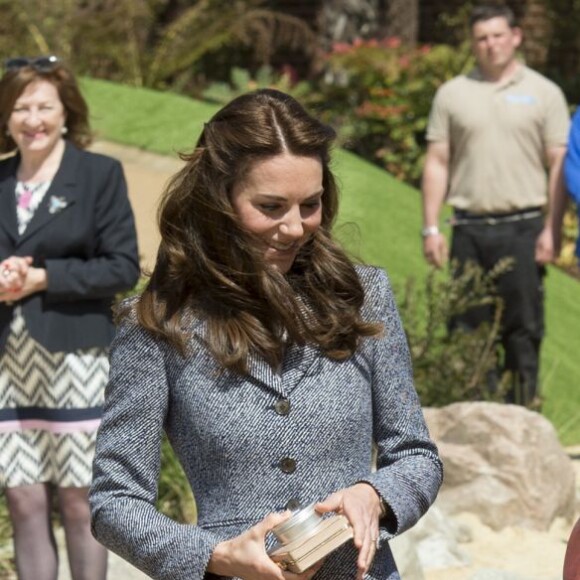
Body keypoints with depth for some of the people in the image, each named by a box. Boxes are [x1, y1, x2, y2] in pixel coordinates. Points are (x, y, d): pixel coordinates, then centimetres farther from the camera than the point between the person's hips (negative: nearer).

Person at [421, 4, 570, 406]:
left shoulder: (544, 93, 5)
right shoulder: (452, 94, 10)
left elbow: (559, 165, 1)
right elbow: (437, 164, 9)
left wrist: (552, 229, -7)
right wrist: (430, 228, 2)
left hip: (523, 227, -2)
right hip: (469, 229, 2)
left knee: (523, 327, 0)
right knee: (467, 328, 4)